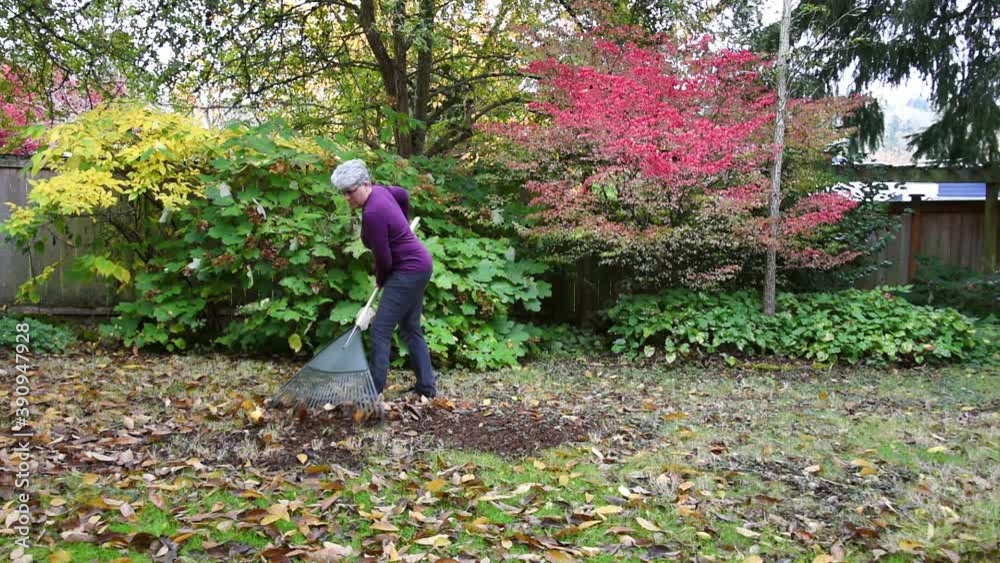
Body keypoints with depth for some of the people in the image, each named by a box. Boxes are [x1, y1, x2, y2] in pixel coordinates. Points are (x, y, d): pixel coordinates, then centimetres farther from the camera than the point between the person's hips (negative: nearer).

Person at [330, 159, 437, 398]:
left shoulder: (372, 213, -24)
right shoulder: (378, 190, 2)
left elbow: (384, 258, -18)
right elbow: (403, 195, 24)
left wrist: (380, 281, 2)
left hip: (408, 271, -10)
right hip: (419, 265, 10)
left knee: (380, 330, -8)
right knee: (411, 328, 16)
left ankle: (374, 390, -6)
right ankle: (427, 385, 20)